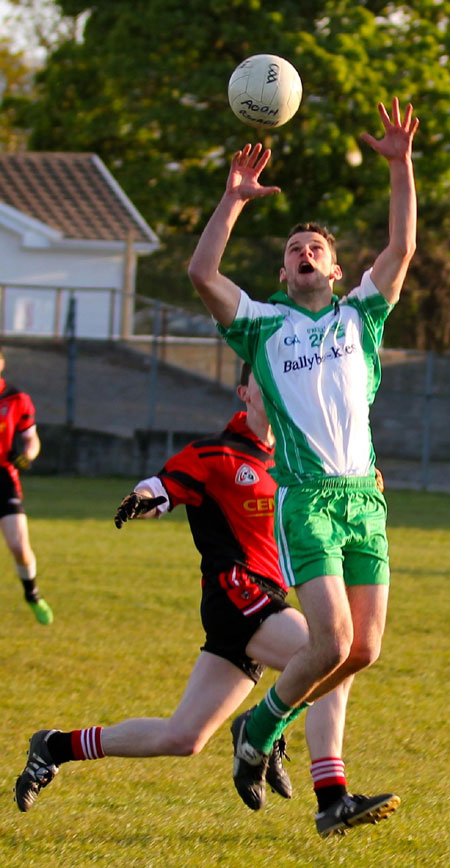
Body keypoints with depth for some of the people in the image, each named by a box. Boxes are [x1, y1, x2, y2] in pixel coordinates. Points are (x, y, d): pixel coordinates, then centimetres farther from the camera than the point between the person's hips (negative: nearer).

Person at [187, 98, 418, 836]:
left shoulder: (361, 317, 17)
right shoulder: (263, 325, 10)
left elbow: (401, 252, 7)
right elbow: (202, 274, -2)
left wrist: (401, 169, 0)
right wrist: (235, 199, -5)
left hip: (364, 495, 4)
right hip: (305, 498, -3)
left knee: (364, 648, 0)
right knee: (333, 643, -15)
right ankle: (258, 732, 8)